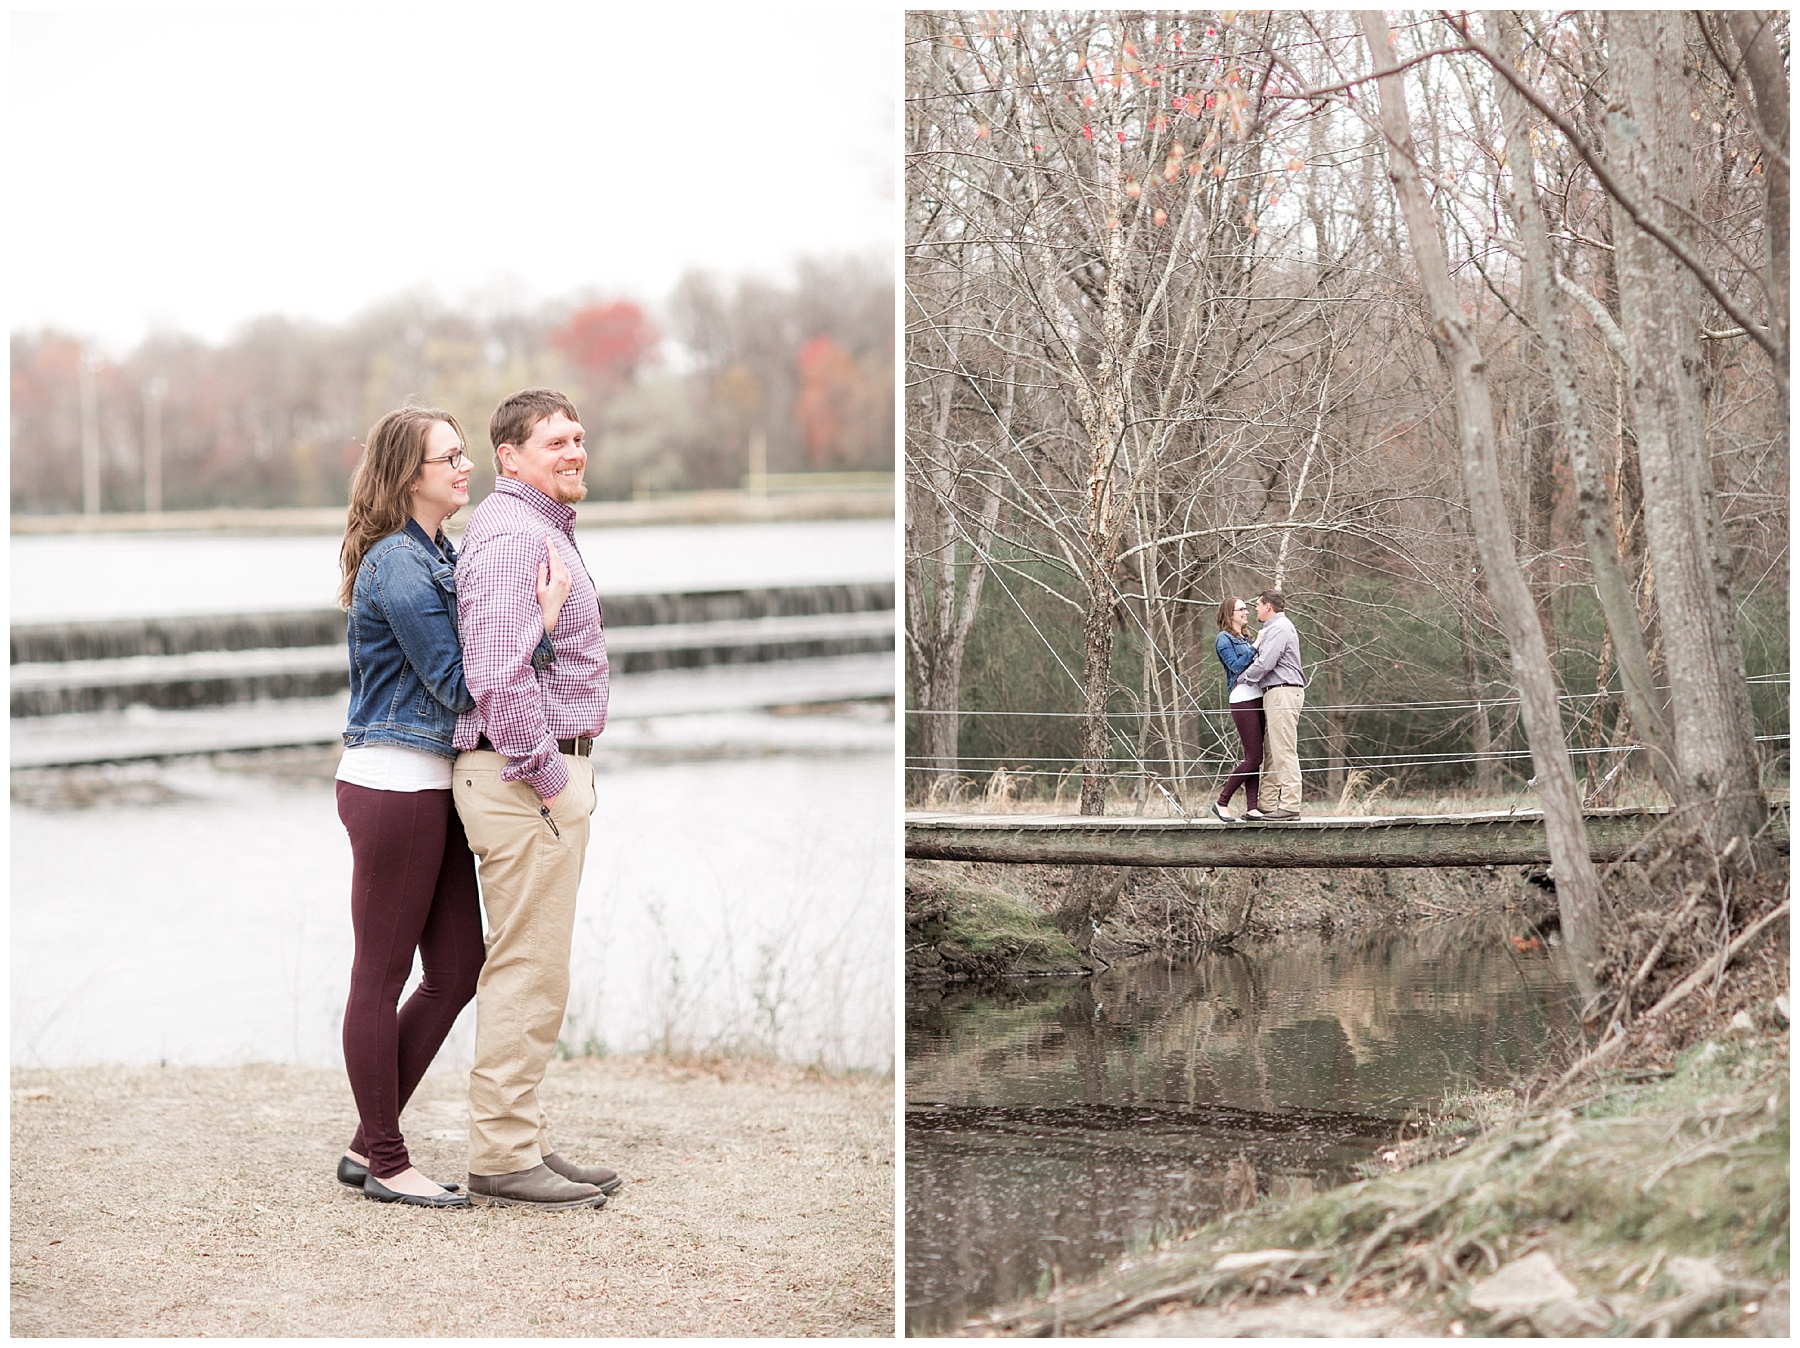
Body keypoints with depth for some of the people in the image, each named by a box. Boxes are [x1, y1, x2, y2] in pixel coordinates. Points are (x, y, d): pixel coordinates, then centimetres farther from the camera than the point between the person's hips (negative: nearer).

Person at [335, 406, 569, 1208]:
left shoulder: (437, 557, 15)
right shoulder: (398, 565, -15)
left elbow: (460, 670, 20)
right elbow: (458, 685, -16)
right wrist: (543, 624, -18)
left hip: (427, 787, 10)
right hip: (392, 784, -10)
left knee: (457, 970, 11)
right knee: (382, 976, 1)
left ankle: (367, 1146, 19)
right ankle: (386, 1164, 11)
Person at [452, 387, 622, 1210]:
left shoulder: (548, 530, 20)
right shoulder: (510, 533, -15)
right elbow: (500, 672, -24)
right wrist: (544, 774, -19)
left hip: (547, 771, 11)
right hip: (524, 775, -11)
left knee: (530, 968, 14)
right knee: (527, 970, -7)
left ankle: (522, 1140, 20)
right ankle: (503, 1156, -3)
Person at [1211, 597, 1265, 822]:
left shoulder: (1245, 640, 21)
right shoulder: (1223, 639, -3)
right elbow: (1236, 666, -14)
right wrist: (1256, 647, -14)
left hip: (1256, 698, 8)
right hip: (1241, 699, -8)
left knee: (1255, 758, 4)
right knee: (1253, 757, -11)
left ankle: (1251, 808, 3)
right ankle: (1222, 802, -3)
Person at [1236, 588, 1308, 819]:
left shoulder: (1279, 628, -10)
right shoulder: (1272, 629, 24)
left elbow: (1264, 664, -17)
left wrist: (1241, 680, -6)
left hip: (1283, 693, -11)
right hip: (1276, 695, 11)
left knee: (1284, 751, -12)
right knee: (1270, 751, 9)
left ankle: (1290, 806, -15)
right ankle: (1268, 804, 10)